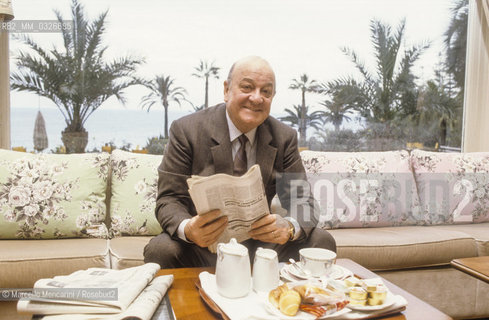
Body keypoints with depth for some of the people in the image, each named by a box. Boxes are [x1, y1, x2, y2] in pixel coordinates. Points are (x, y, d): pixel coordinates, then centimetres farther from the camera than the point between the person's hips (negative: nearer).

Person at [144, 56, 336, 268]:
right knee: (161, 249, -32)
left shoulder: (284, 137, 0)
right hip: (202, 246, -2)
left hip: (260, 241, 3)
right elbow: (169, 199, -10)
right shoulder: (186, 130, -9)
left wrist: (289, 226, -28)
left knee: (322, 240, -18)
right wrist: (187, 228, -35)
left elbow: (302, 200, -2)